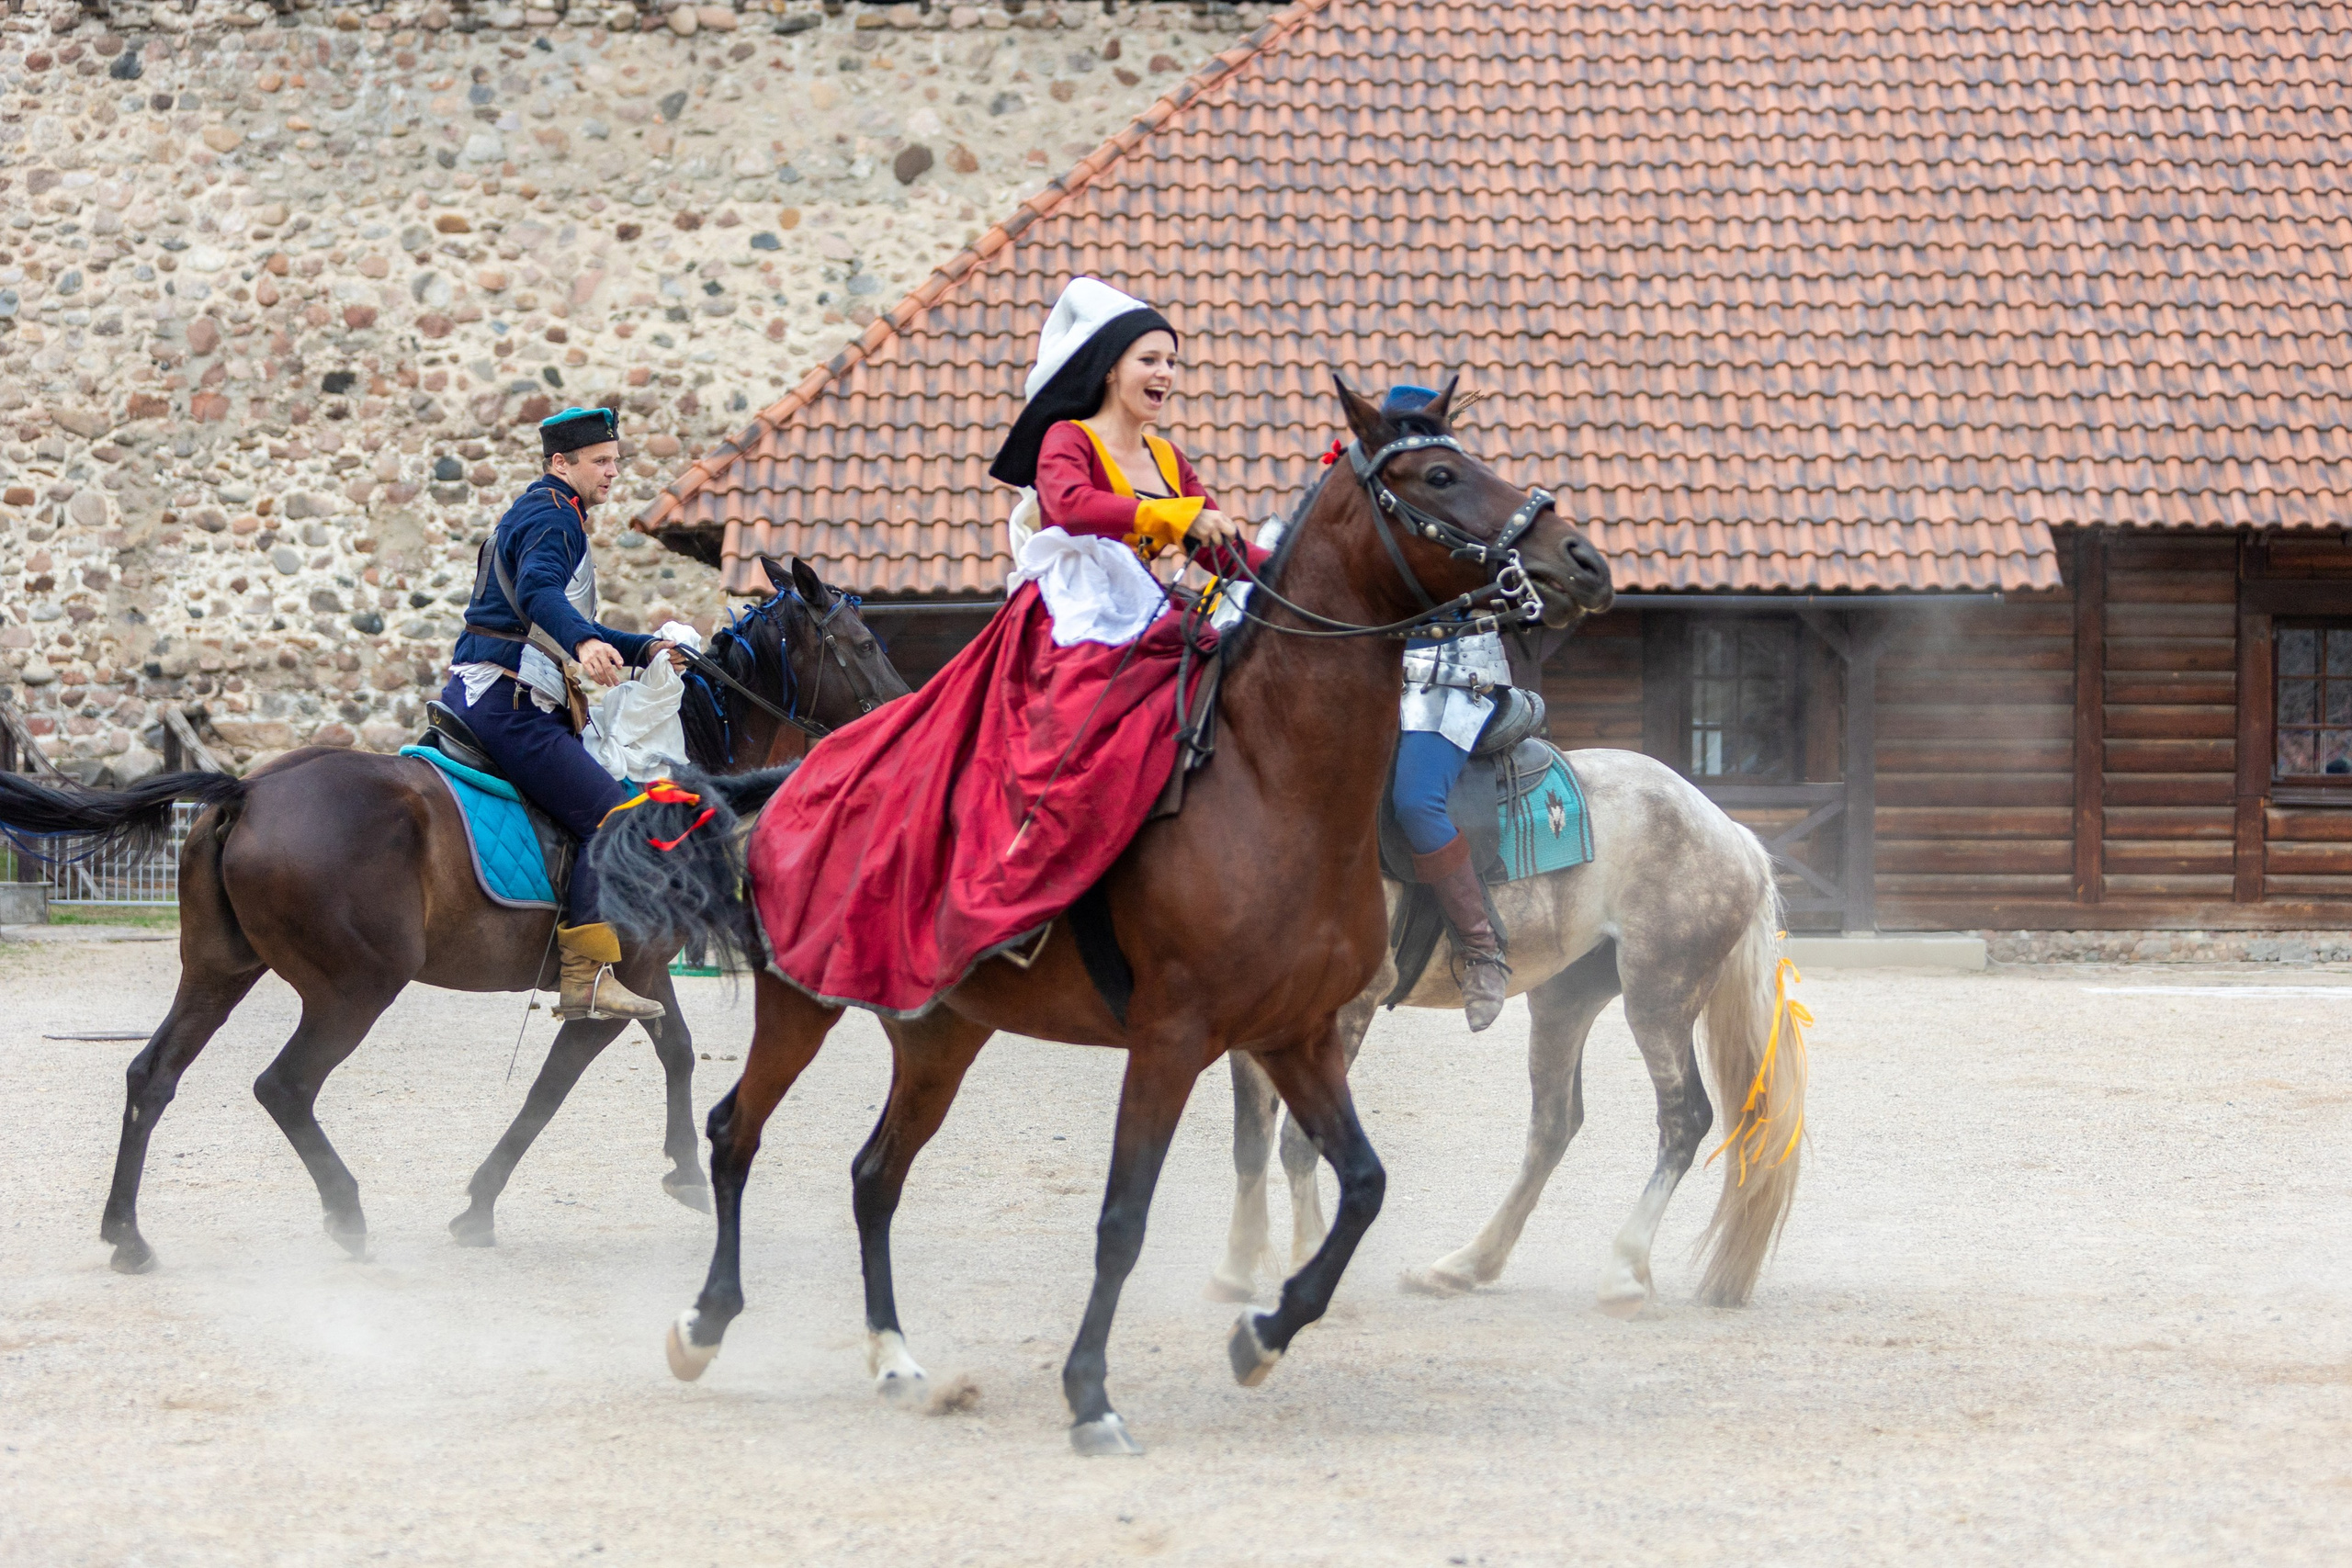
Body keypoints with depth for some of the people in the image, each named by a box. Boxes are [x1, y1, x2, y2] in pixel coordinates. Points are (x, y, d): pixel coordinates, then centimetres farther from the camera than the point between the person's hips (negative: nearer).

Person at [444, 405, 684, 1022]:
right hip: (507, 703, -11)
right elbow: (538, 591, -30)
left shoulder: (539, 515, 25)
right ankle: (587, 976, -23)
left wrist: (646, 649, 22)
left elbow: (569, 629, 33)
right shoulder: (552, 515, -8)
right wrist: (586, 644, -48)